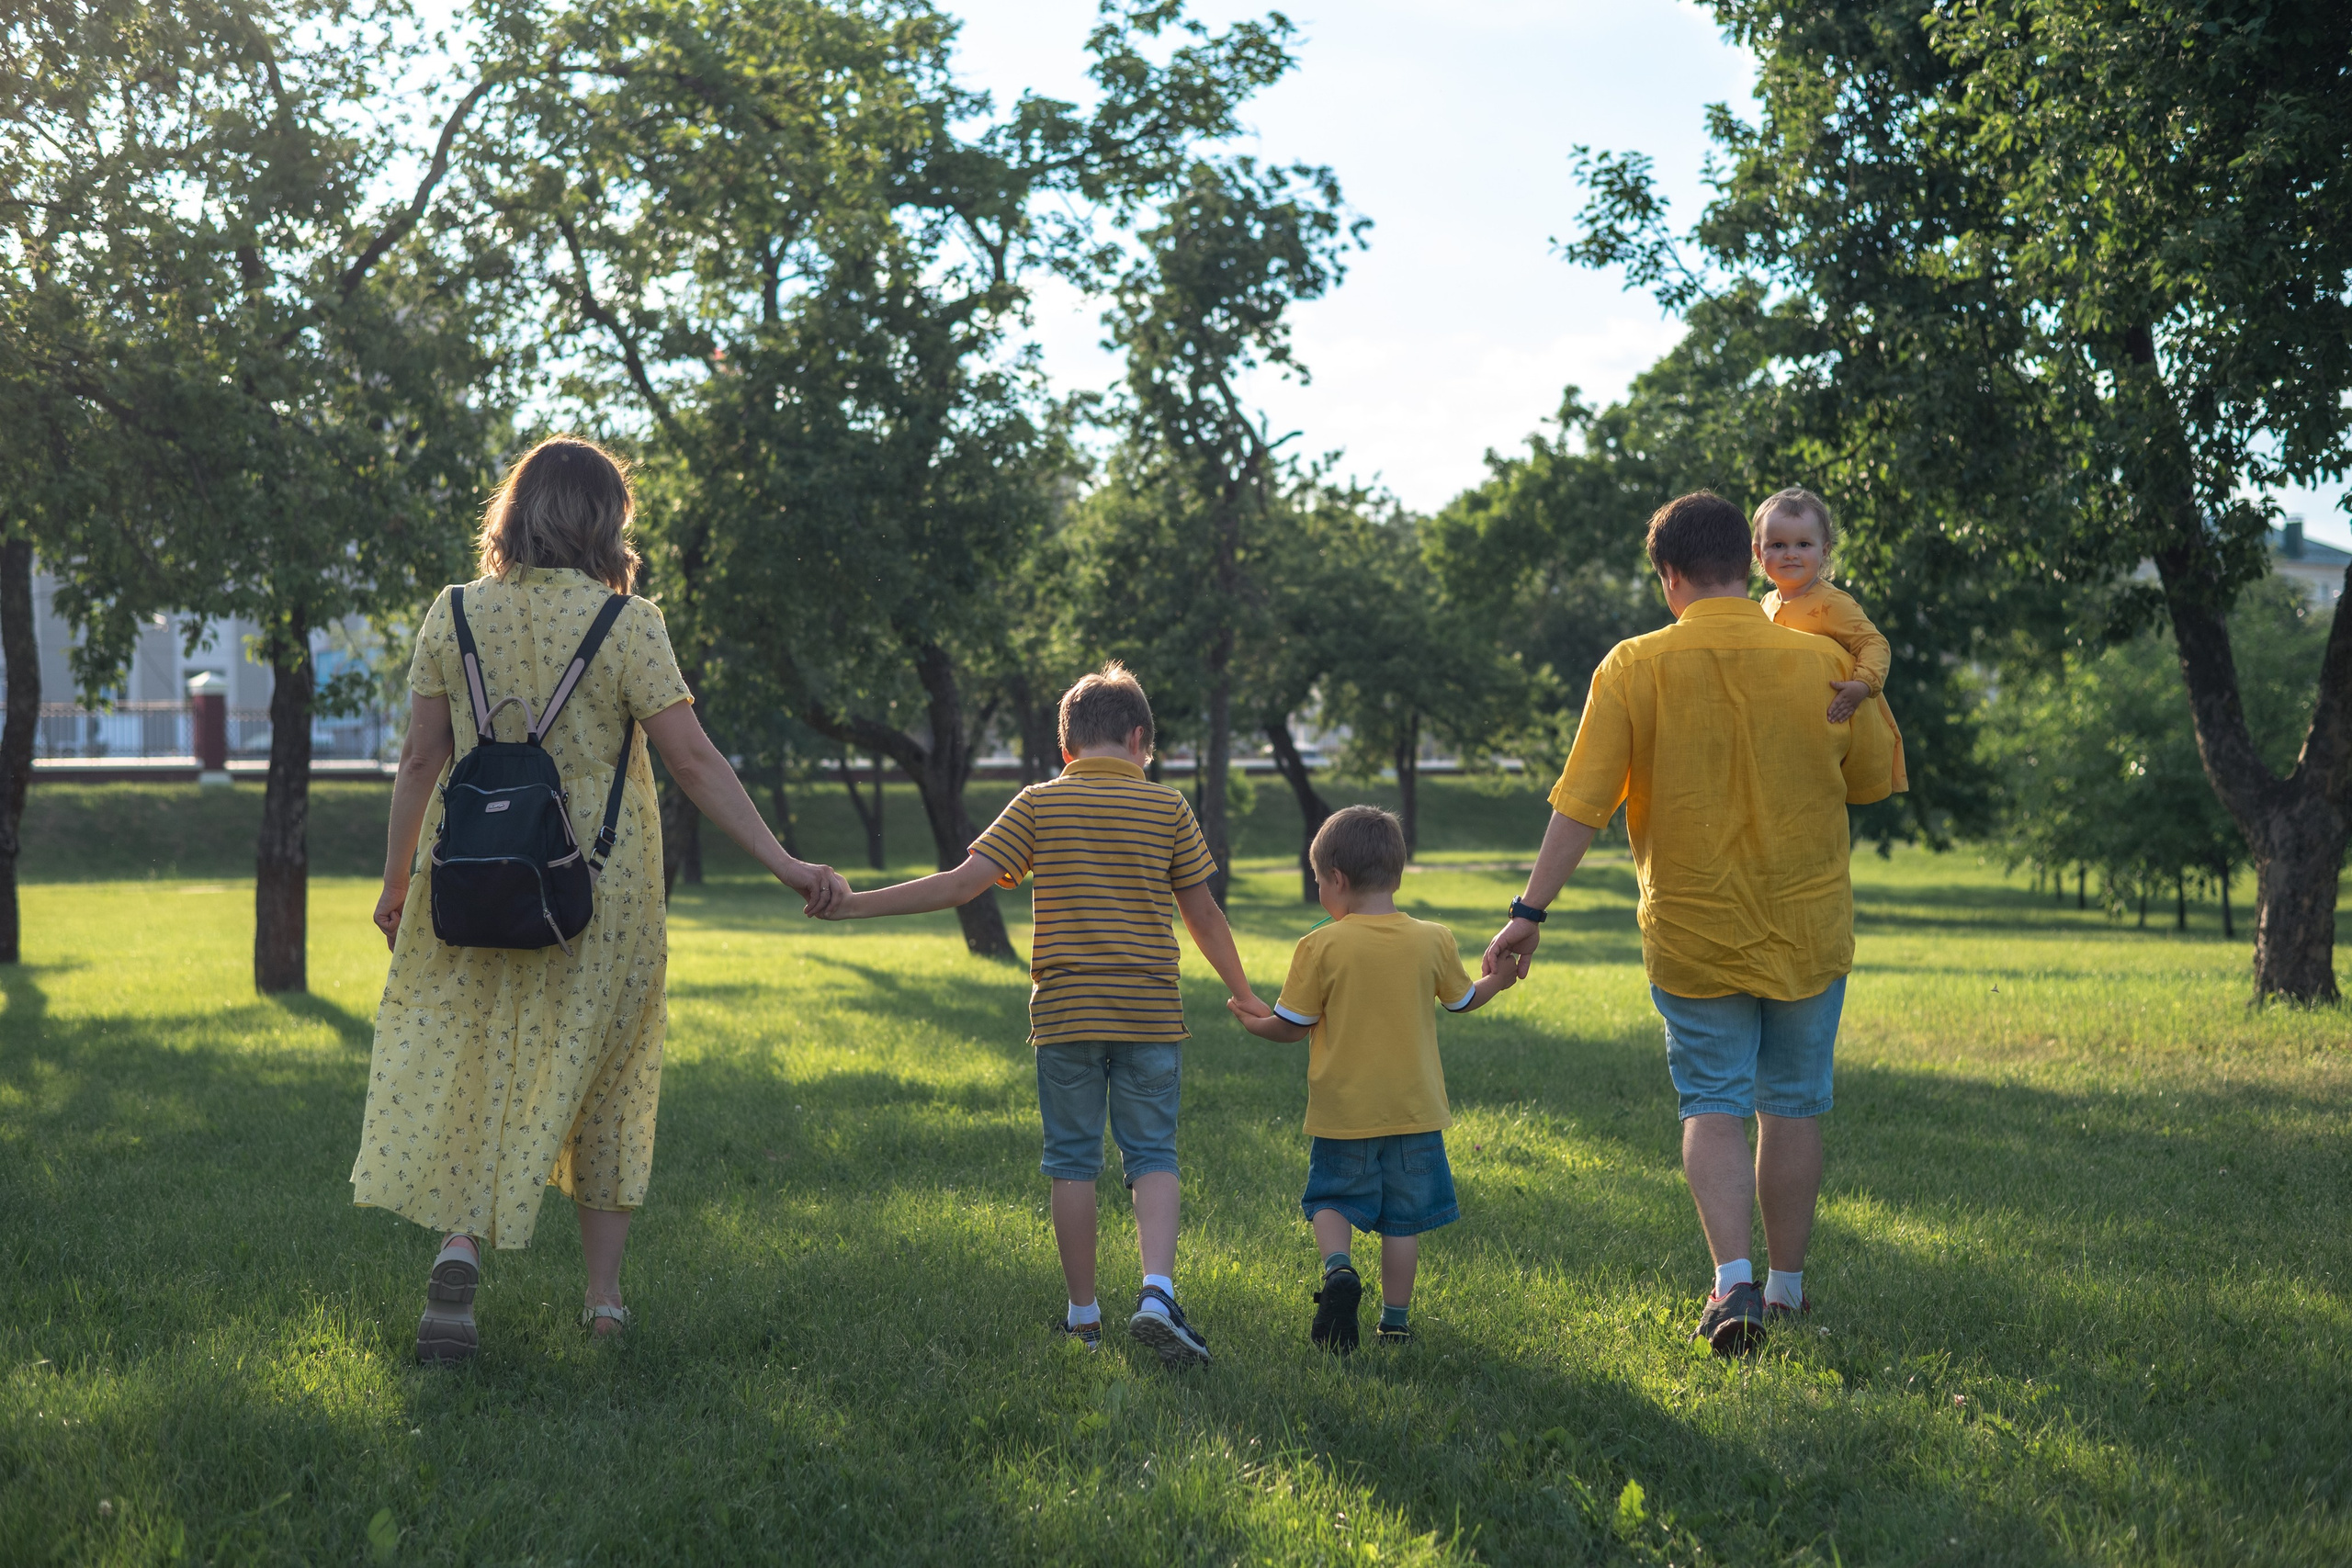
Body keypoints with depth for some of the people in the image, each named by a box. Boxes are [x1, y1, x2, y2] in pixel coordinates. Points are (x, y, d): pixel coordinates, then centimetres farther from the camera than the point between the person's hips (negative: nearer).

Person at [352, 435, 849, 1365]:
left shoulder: (454, 617, 1)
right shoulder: (625, 624, -7)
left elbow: (421, 760, 3)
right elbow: (691, 761, -12)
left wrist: (396, 883, 13)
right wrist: (782, 863, -10)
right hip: (602, 891, -2)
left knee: (468, 1063, 9)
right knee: (602, 1077, 11)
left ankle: (459, 1242, -15)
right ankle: (604, 1297, 16)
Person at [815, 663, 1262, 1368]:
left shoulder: (1040, 803, 0)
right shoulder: (1168, 808, 2)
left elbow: (963, 883, -7)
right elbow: (1203, 915, 6)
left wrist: (856, 904, -1)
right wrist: (1245, 994, 19)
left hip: (1065, 1014, 0)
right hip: (1151, 1013, 0)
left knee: (1073, 1160, 10)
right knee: (1152, 1156, 7)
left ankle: (1083, 1315, 15)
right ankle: (1157, 1292, -13)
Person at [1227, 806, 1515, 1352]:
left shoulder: (1319, 947, -13)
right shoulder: (1433, 941, -3)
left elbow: (1292, 1026, -6)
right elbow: (1462, 1000, 13)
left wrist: (1253, 1022, 15)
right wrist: (1498, 981, 34)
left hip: (1344, 1112, -2)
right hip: (1414, 1108, 2)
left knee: (1332, 1198, 14)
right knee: (1403, 1216, 12)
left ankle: (1338, 1267, -12)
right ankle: (1395, 1318, 13)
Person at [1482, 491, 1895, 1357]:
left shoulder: (1634, 668, -10)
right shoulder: (1823, 663, -6)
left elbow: (1580, 804, -11)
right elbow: (1873, 781, 7)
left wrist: (1530, 911, -4)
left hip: (1693, 931, -1)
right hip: (1808, 929, 1)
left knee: (1712, 1104, 9)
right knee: (1793, 1105, 15)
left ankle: (1733, 1280, -8)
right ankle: (1787, 1286, 24)